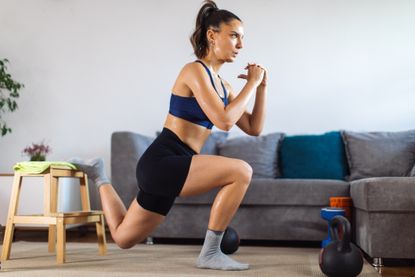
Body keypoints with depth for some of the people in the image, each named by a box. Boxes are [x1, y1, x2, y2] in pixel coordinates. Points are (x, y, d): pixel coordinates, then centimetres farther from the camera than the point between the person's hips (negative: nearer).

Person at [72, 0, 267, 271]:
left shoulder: (222, 85, 15)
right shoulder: (195, 70, -11)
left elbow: (254, 128, 15)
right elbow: (224, 121, -22)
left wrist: (261, 87, 6)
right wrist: (251, 83, -11)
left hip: (171, 167, 9)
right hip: (162, 162, -9)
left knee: (122, 238, 21)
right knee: (241, 171, -24)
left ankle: (100, 176, 39)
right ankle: (210, 253, -11)